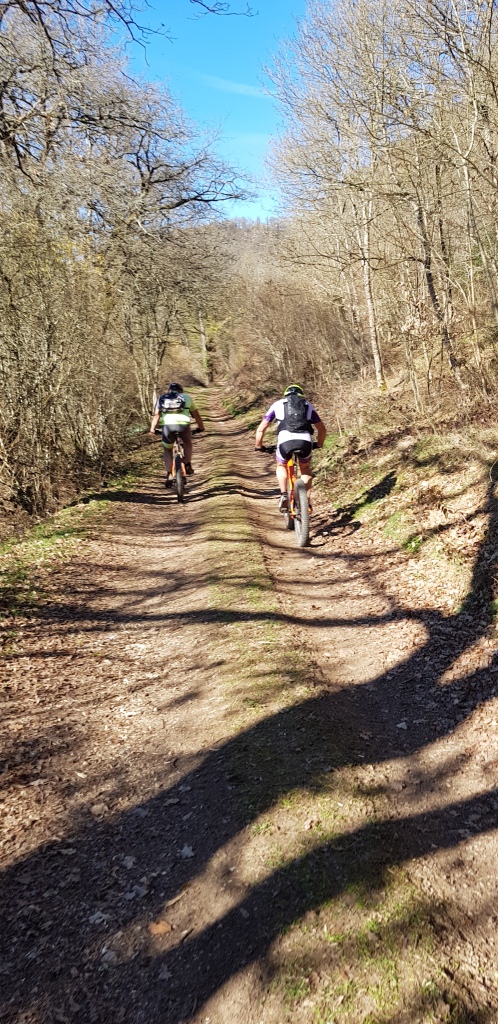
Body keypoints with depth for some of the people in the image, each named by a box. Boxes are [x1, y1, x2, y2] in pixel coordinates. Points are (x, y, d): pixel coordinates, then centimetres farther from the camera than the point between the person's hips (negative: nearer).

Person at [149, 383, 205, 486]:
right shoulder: (186, 397, 27)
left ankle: (169, 475, 8)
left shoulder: (162, 398, 26)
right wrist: (201, 427, 41)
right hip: (183, 423, 0)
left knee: (167, 450, 22)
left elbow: (156, 414, 11)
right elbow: (196, 414, 30)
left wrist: (152, 428, 6)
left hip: (167, 425, 1)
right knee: (187, 443, 32)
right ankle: (188, 466, 20)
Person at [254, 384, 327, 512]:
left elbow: (261, 429, 24)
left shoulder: (278, 404, 26)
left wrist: (259, 447, 39)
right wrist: (319, 445, 50)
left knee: (281, 466, 30)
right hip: (305, 441, 1)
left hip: (285, 440, -1)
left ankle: (283, 495, 11)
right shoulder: (308, 406, 31)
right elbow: (322, 429, 33)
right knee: (306, 469, 30)